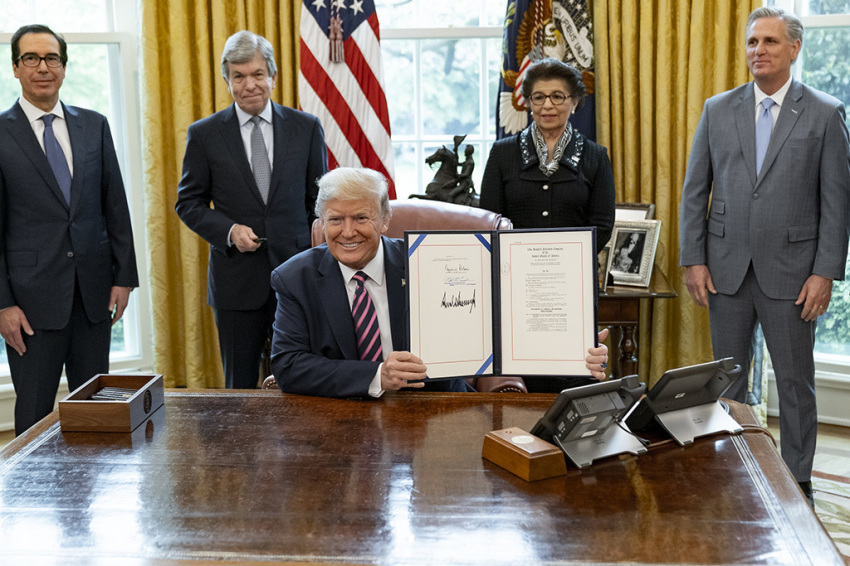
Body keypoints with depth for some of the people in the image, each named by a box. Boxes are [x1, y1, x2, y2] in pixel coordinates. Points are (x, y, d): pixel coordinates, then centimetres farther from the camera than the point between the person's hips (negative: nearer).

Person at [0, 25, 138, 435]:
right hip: (33, 297, -3)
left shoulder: (94, 126, 8)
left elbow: (116, 205, 10)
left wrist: (124, 276, 4)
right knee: (35, 412, 5)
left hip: (94, 292, 3)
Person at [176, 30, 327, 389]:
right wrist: (229, 231, -11)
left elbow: (319, 198, 10)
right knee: (240, 385, 8)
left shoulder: (306, 128, 5)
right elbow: (188, 202, 6)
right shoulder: (204, 134, 2)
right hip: (236, 277, 0)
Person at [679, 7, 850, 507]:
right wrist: (693, 260, -1)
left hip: (790, 271, -2)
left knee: (796, 381, 7)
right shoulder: (718, 110, 6)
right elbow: (695, 191, 7)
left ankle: (798, 483, 20)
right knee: (728, 380, 10)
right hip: (727, 267, 2)